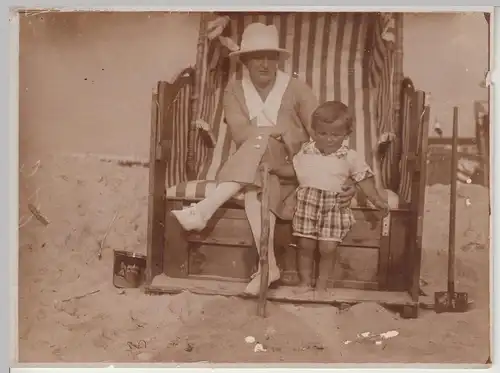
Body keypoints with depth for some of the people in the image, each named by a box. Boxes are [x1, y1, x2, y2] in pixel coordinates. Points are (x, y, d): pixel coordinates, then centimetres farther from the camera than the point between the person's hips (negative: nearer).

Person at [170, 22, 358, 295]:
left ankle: (205, 209, -38)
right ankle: (268, 264, -34)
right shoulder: (234, 90, 1)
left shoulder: (297, 90, -4)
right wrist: (281, 131, -25)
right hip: (253, 168, 1)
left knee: (260, 142, -32)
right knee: (256, 183, -36)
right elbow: (239, 133, -13)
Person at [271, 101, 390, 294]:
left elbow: (364, 179, 4)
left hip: (333, 207, -1)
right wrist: (271, 167, 5)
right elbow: (293, 170, 16)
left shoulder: (350, 157, -1)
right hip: (307, 205, 2)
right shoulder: (306, 151, 5)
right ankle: (305, 281, 22)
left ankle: (322, 283, 16)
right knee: (305, 245, 3)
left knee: (328, 248, -4)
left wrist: (377, 199, -4)